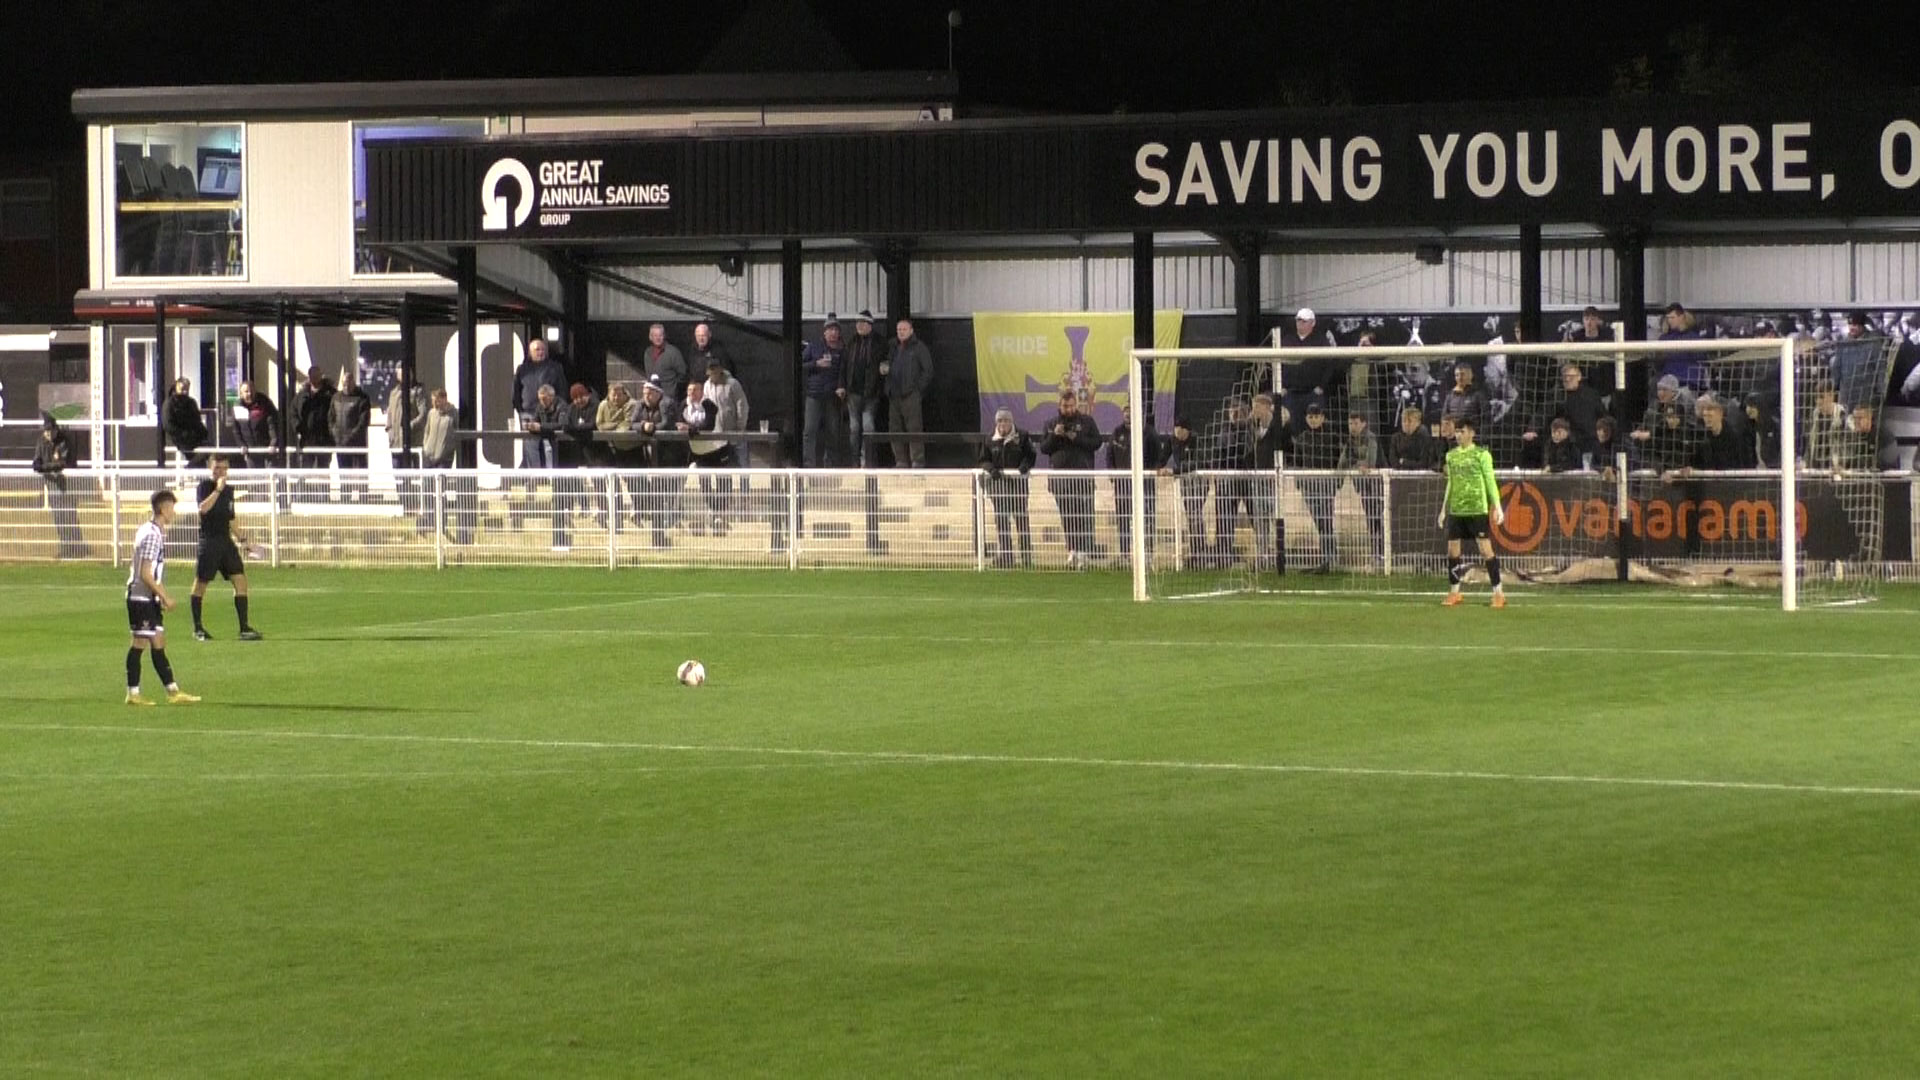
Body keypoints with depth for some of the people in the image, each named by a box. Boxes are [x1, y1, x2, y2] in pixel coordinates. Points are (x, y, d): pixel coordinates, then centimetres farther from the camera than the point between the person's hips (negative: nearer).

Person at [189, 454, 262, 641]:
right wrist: (218, 489, -26)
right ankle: (198, 628, 13)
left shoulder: (228, 490, 14)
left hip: (226, 541, 6)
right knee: (201, 584, 2)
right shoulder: (205, 486, -6)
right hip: (208, 540, -6)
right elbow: (203, 508, -25)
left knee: (240, 580, -3)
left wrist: (239, 537, 17)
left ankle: (244, 628, -2)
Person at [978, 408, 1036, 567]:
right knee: (1001, 521, 1)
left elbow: (1030, 457, 4)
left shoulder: (1022, 438, 5)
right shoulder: (990, 441, 10)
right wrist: (991, 469, -11)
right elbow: (983, 460, 9)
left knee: (1021, 519, -1)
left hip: (1018, 484, -2)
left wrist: (1023, 467, -16)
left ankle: (1027, 556, 3)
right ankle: (1005, 557, 4)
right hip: (998, 485, 2)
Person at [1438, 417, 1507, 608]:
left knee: (1486, 549, -7)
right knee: (1452, 550, 3)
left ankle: (1499, 593, -1)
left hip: (1477, 508, -5)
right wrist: (1444, 508, 20)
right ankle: (1454, 593, 15)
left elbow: (1490, 481, -2)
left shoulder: (1481, 454, -3)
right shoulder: (1451, 455, 12)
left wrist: (1497, 506, -7)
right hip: (1456, 510, 5)